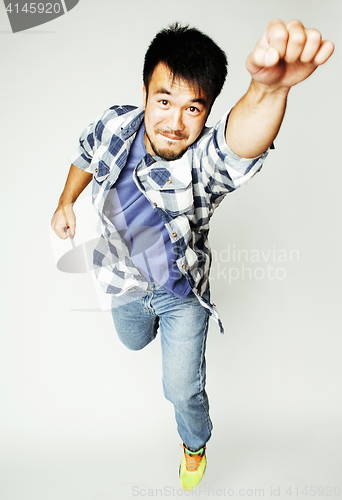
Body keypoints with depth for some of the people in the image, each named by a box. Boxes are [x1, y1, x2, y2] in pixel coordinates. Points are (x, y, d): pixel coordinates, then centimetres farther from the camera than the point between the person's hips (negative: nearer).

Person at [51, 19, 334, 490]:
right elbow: (87, 152, 4)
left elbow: (240, 141, -62)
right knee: (134, 343, 31)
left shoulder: (206, 161, -36)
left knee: (183, 389, 3)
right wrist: (66, 202, 3)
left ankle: (195, 443, 41)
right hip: (127, 282, 4)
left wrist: (268, 89, -82)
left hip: (183, 289, -4)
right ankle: (153, 322, 71)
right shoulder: (114, 125, -22)